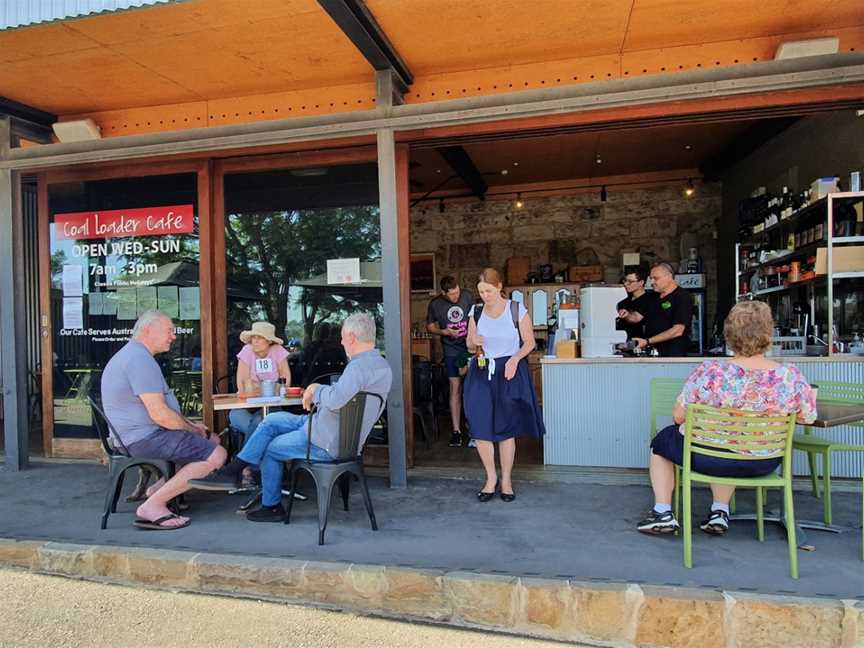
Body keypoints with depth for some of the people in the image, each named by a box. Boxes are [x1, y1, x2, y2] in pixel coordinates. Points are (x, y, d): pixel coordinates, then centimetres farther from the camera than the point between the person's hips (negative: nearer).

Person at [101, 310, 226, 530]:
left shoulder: (130, 355, 18)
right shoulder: (140, 359, -18)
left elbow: (159, 406, 22)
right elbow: (160, 414, -25)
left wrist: (191, 425, 12)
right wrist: (192, 429, -8)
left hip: (136, 435, 11)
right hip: (145, 438, -11)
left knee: (212, 439, 16)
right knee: (216, 455, -19)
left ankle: (159, 487, 9)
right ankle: (152, 506, -14)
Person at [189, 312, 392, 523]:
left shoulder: (359, 366, -26)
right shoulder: (382, 366, 8)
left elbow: (335, 400, -41)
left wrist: (316, 389, -19)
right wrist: (318, 391, 3)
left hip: (326, 442, -10)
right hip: (342, 437, 10)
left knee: (270, 449, 12)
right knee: (272, 420, 13)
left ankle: (271, 507, 28)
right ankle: (233, 471, 15)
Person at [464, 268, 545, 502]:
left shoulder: (517, 310, -4)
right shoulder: (476, 312, 6)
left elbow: (529, 342, 1)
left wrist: (515, 359, -17)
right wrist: (473, 341, -9)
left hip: (510, 372, -3)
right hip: (481, 373, 3)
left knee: (506, 429, 2)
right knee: (480, 427, -4)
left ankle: (506, 480, 20)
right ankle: (491, 478, 15)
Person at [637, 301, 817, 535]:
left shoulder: (709, 372, -25)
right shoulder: (791, 376, -17)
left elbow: (678, 416, -15)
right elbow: (809, 417, -1)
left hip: (709, 459, -3)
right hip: (764, 463, 4)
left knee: (662, 439, 25)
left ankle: (663, 512, 21)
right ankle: (720, 512, 34)